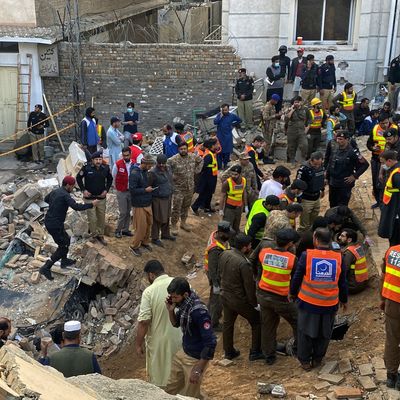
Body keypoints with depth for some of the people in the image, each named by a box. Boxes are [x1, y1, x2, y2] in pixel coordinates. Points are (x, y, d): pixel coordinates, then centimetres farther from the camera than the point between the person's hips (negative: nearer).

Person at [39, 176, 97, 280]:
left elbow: (46, 199, 29)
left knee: (66, 240, 26)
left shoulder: (55, 191, 8)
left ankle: (64, 261, 43)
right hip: (55, 225, -9)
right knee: (63, 247, 3)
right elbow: (76, 207, -31)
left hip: (48, 222, 9)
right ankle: (46, 268, 2)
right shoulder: (65, 195, -20)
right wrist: (91, 204, -22)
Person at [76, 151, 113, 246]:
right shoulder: (86, 168, -13)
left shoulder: (106, 168, -4)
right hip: (89, 198, -3)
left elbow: (110, 179, 13)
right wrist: (83, 190, -5)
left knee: (102, 217, 10)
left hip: (101, 198, 3)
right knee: (92, 218, -2)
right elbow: (78, 178, 1)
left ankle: (100, 235, 24)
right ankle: (94, 234, 18)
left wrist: (106, 190, 2)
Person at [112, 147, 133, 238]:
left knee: (128, 212, 11)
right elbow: (113, 177, 1)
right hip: (121, 192, -4)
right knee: (123, 212, -4)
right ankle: (118, 230, 12)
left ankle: (125, 229, 24)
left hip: (131, 191, 4)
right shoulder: (117, 164, -12)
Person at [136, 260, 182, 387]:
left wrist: (138, 344, -8)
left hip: (160, 342, -4)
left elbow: (144, 322, -20)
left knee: (159, 378, 16)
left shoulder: (149, 292, -19)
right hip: (181, 338, 4)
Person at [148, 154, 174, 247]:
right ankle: (155, 238, 15)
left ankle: (165, 234, 38)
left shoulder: (168, 169, 5)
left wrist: (171, 192, 19)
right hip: (158, 199, -8)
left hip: (168, 198, 8)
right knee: (157, 219, 1)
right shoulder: (153, 172, -19)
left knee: (167, 217, 20)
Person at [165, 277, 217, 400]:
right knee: (171, 389, 20)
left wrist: (198, 369, -26)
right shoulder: (183, 304, -6)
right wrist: (171, 310, -9)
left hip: (195, 359, -8)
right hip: (183, 353, 8)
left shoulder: (199, 312, -31)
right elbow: (176, 324, 12)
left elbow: (211, 342, -30)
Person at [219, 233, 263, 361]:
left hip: (225, 296, 7)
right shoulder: (244, 264, -30)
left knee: (228, 324, 22)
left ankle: (229, 352, 37)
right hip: (240, 300, -7)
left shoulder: (224, 254, -8)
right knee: (257, 323, 14)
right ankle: (255, 352, 22)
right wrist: (255, 304, -10)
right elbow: (249, 286, -22)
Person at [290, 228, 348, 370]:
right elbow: (342, 283, 4)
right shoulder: (338, 258, -7)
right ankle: (317, 359, 33)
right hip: (330, 304, 2)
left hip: (308, 302, -1)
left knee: (305, 332, 17)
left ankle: (305, 361, 28)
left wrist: (293, 293, 13)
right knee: (324, 333, 20)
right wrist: (343, 300, 19)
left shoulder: (306, 255, -14)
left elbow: (297, 277, -5)